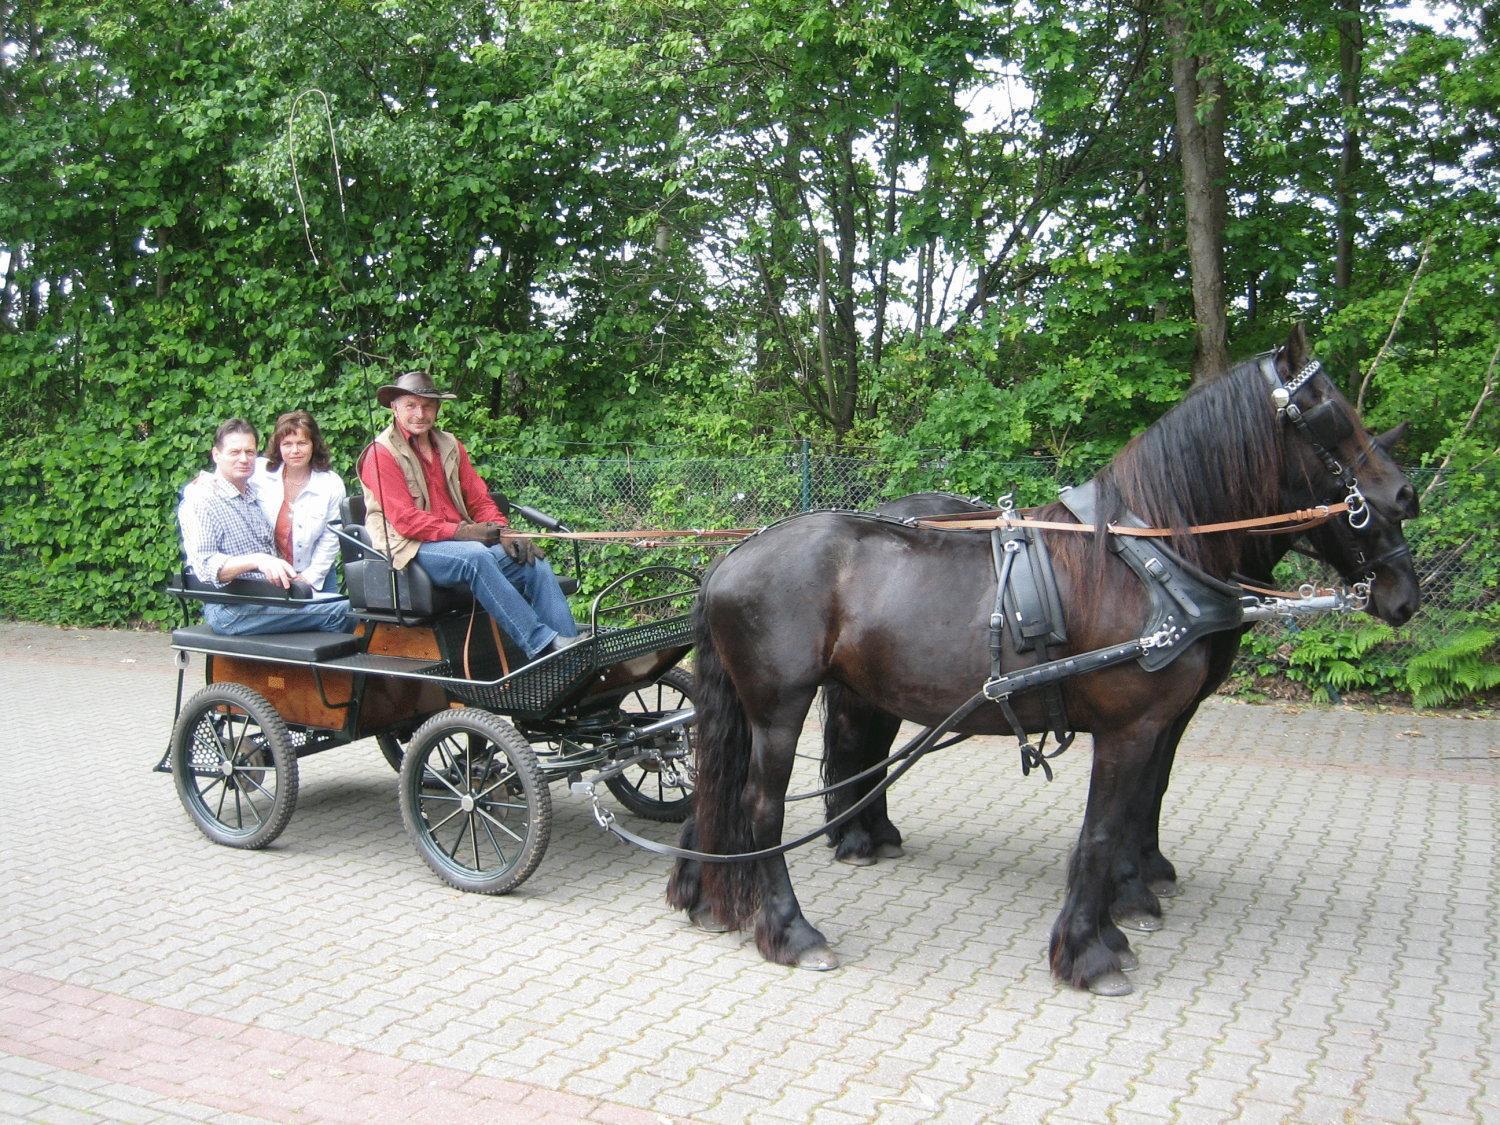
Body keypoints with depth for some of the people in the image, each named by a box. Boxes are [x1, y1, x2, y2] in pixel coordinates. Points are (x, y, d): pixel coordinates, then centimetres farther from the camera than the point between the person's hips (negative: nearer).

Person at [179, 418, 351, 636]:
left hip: (270, 597, 8)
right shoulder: (199, 502, -5)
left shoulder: (255, 494, 19)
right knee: (339, 611, -26)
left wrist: (291, 577, 9)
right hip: (231, 611, -8)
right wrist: (256, 560, -35)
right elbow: (204, 566, -20)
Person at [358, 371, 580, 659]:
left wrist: (503, 532, -4)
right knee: (476, 557, -35)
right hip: (411, 548, -7)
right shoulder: (381, 454, -3)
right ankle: (542, 645, -39)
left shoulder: (450, 446, 18)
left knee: (534, 563, -14)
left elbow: (479, 499, 16)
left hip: (463, 540, 7)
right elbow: (405, 520, -13)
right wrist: (461, 532, -21)